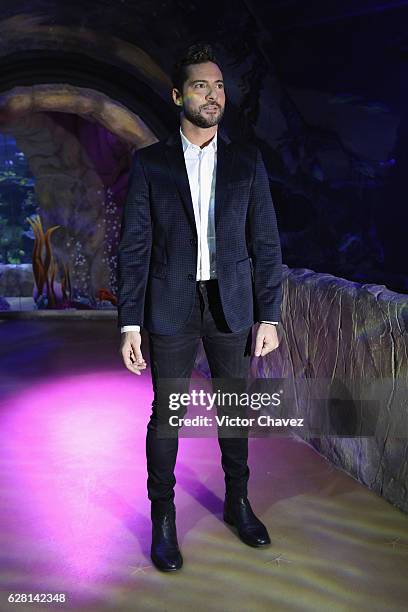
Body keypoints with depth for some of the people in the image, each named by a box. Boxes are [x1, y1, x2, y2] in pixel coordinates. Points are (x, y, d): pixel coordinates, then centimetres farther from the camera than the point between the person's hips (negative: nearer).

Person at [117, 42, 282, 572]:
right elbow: (134, 246, -2)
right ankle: (163, 518, 24)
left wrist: (269, 316, -2)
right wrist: (129, 324, -8)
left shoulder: (247, 160, 4)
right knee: (166, 414, 6)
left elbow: (265, 242, 3)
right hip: (172, 307, -1)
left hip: (232, 306, 2)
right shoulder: (150, 162, 0)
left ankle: (237, 502, 34)